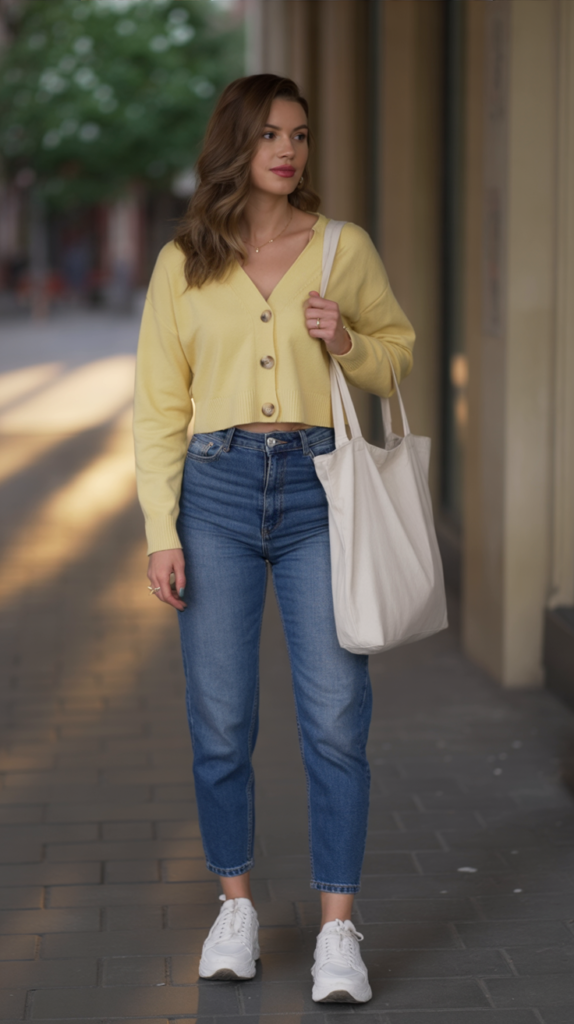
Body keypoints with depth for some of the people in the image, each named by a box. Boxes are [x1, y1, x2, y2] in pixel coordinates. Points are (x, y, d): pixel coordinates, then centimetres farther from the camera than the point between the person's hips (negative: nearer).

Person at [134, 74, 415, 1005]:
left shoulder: (345, 248, 5)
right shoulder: (183, 264, 6)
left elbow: (399, 352, 15)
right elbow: (159, 405, 6)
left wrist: (347, 343, -8)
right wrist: (162, 530, -1)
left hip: (320, 486, 0)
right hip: (217, 486, 1)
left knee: (335, 715, -5)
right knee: (220, 718, 4)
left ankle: (338, 929, 3)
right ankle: (236, 906, 21)